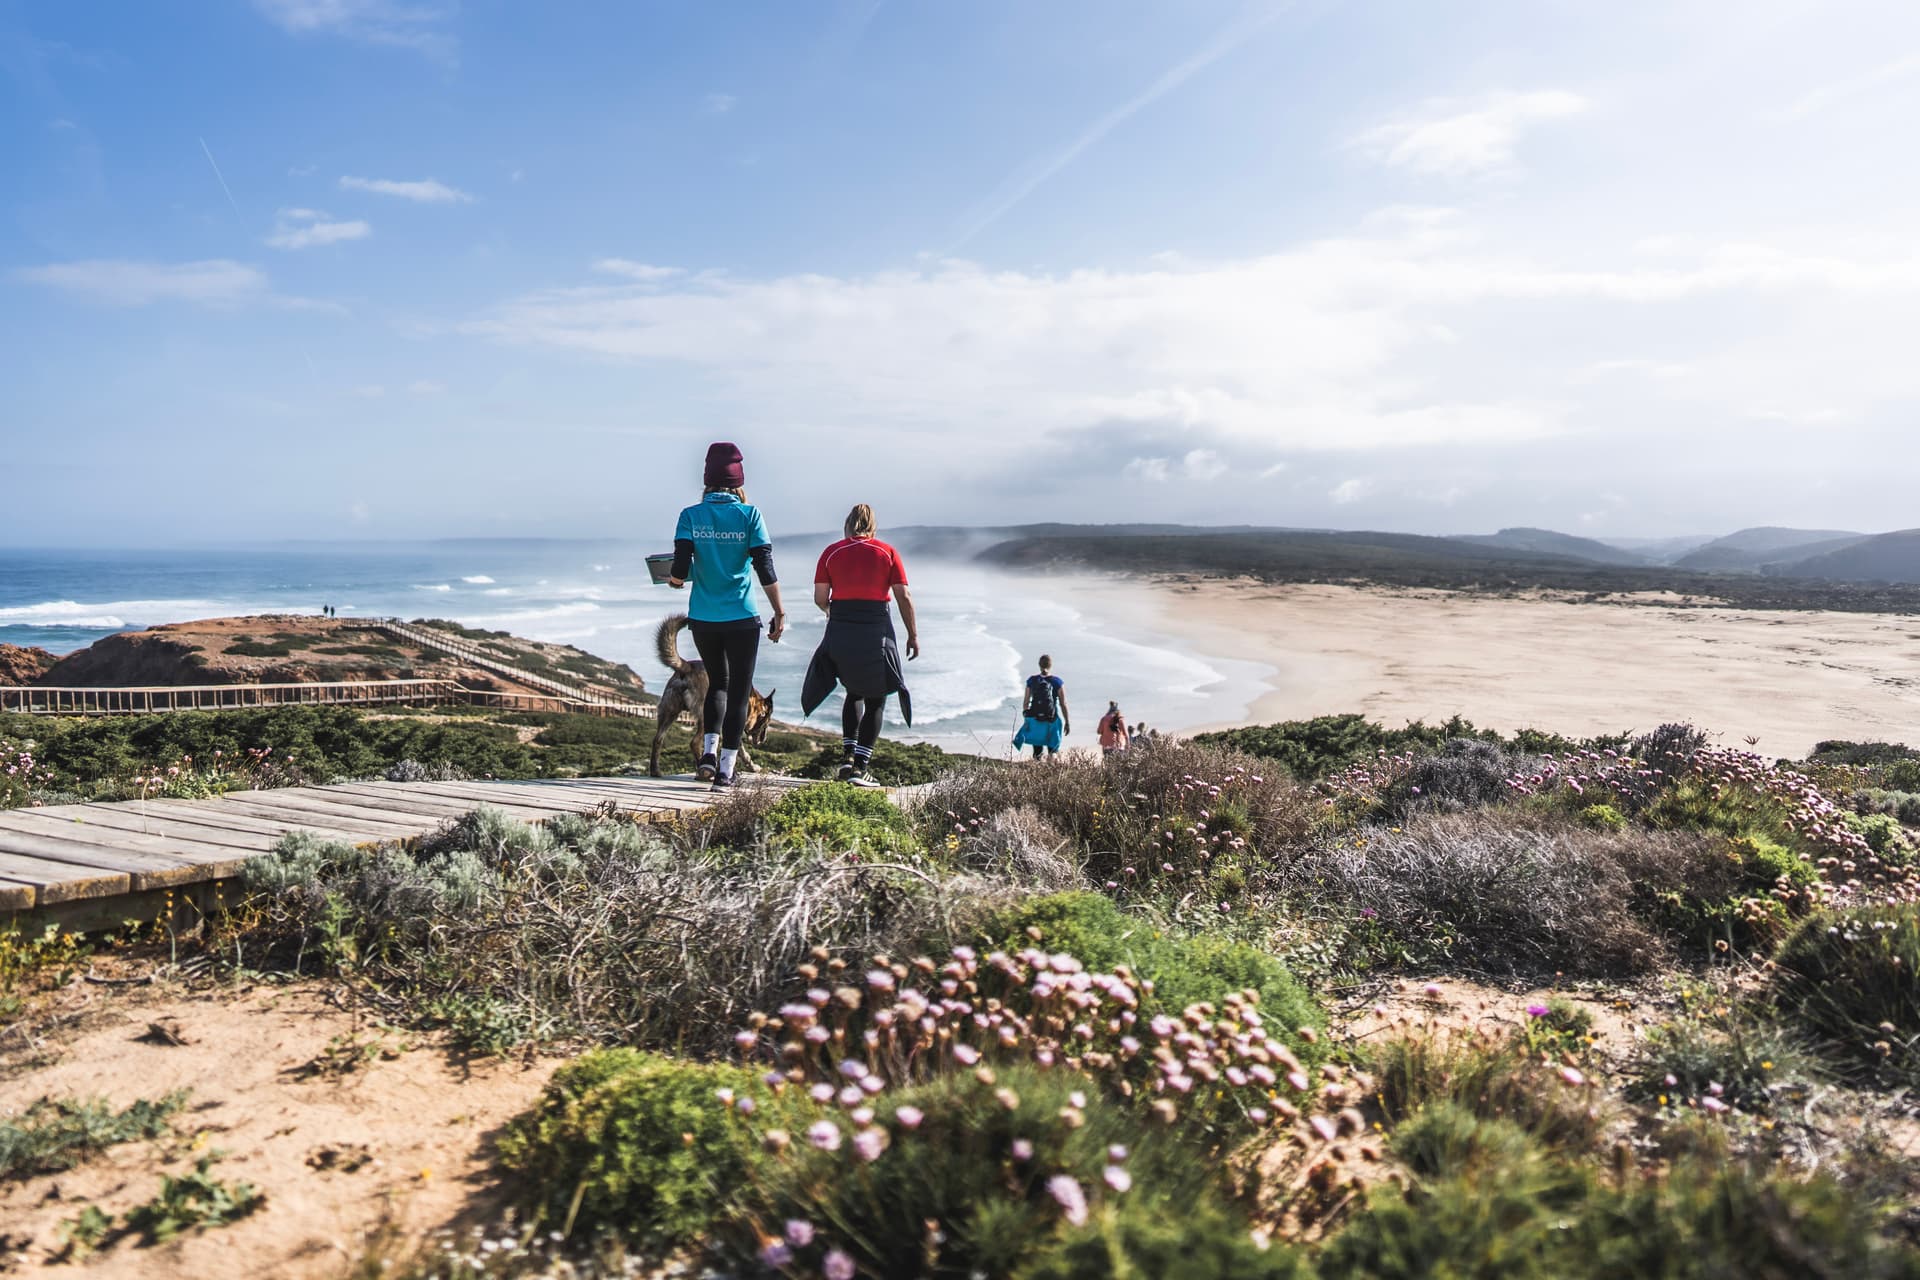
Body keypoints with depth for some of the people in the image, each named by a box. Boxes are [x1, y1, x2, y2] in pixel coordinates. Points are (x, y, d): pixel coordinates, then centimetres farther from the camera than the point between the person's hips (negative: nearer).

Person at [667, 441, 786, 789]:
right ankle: (726, 770, 7)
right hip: (741, 618, -2)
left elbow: (681, 570, -9)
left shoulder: (691, 515, -1)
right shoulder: (749, 514, -5)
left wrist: (673, 579, 14)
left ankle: (709, 752, 9)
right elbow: (765, 569, -8)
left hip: (702, 618, 2)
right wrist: (780, 613, -2)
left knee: (717, 682, 23)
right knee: (739, 691, 9)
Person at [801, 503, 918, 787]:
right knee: (875, 700, 8)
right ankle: (861, 766, 1)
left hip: (840, 632, 3)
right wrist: (913, 634, 5)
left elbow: (820, 598, 3)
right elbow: (904, 597, -3)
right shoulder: (888, 553, 1)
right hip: (876, 631, -2)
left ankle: (849, 754, 13)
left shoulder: (831, 553, 5)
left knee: (854, 692, 23)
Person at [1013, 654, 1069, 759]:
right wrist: (1067, 722, 2)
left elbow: (1026, 702, 4)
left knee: (1037, 752, 13)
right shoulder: (1057, 682, -7)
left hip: (1034, 720, 2)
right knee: (1053, 751, 9)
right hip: (1051, 722, -2)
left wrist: (1025, 718, 18)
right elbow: (1063, 704, -7)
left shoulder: (1031, 681, -1)